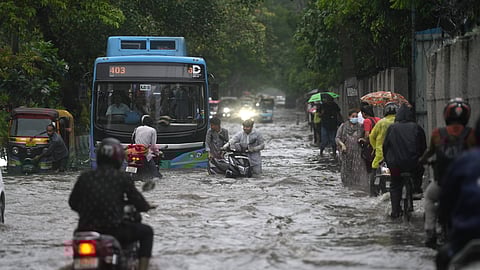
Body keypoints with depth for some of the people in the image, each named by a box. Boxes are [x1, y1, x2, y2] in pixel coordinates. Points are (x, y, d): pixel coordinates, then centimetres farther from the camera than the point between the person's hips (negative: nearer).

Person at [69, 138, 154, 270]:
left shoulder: (85, 177, 6)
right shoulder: (122, 177, -3)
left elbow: (73, 203, 15)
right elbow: (140, 204, 1)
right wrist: (147, 206, 25)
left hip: (86, 230, 4)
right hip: (114, 231, -4)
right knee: (146, 231, 19)